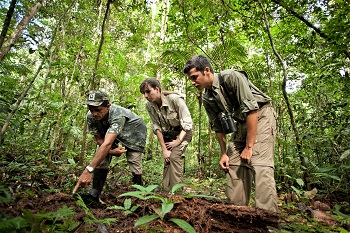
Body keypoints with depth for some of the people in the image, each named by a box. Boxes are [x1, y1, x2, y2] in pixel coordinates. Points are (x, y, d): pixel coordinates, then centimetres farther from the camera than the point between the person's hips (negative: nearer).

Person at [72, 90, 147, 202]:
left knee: (134, 163, -11)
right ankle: (95, 193, -4)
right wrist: (111, 151, -33)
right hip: (112, 134, 5)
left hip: (134, 133, -5)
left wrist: (88, 170, -58)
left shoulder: (118, 115, -43)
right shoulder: (90, 117, -25)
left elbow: (107, 143, -53)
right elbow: (99, 139, -14)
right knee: (102, 156, -15)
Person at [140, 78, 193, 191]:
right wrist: (164, 149, -11)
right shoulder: (149, 106, -13)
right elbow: (157, 128, -9)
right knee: (167, 160, -2)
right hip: (168, 134, 5)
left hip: (183, 132, -4)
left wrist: (178, 141, -22)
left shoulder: (175, 99, -28)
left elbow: (187, 123, -24)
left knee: (174, 157, -20)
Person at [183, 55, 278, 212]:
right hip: (241, 122, 7)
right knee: (233, 164, 1)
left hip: (261, 115, -6)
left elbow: (251, 109, -26)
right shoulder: (206, 98, -1)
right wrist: (224, 153, 4)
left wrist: (249, 146, -24)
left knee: (260, 166, -20)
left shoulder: (231, 77, -23)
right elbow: (218, 126, 7)